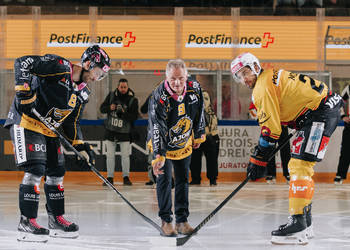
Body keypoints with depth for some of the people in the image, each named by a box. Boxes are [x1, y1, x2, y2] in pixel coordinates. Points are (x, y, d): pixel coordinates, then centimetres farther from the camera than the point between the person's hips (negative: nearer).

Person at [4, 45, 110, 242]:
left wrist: (82, 147, 6)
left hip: (50, 130, 9)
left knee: (56, 173, 12)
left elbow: (71, 123, 16)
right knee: (35, 171, -16)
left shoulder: (83, 94, 8)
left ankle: (57, 220, 25)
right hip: (26, 122, -9)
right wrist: (24, 91, -28)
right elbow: (23, 63, -23)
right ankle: (27, 222, -13)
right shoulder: (59, 67, -17)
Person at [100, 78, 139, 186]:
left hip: (124, 132, -2)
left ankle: (126, 177, 12)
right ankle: (110, 178, 10)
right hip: (110, 130, 2)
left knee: (125, 155, 0)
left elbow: (134, 117, -13)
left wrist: (124, 113, -29)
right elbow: (102, 108, 3)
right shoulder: (111, 95, 0)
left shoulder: (132, 100, -7)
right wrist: (109, 108, -19)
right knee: (110, 155, 3)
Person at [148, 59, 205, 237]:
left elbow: (199, 113, 2)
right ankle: (166, 221, 2)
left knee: (183, 180, 8)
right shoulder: (159, 97, -31)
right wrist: (159, 156, -38)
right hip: (162, 142, -4)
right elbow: (156, 128, -33)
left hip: (184, 143, 4)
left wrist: (199, 135, 12)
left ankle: (182, 220, 15)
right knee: (164, 179, -7)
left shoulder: (194, 89, -17)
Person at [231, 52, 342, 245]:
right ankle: (305, 225, 19)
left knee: (300, 165, -16)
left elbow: (270, 129, -15)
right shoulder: (272, 76, 18)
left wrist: (258, 160, -11)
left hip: (321, 112, -11)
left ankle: (298, 224, -22)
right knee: (297, 166, 15)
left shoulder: (264, 86, -13)